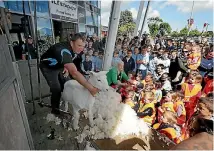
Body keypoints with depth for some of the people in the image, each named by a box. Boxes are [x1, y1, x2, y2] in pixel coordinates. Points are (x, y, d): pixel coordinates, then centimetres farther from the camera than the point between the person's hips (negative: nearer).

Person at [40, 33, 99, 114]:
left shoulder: (75, 49, -15)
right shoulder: (64, 51, -41)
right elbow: (74, 73, -53)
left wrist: (67, 67, -13)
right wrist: (90, 88, -53)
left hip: (59, 65, 7)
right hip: (48, 67, -7)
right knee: (57, 89, -9)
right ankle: (55, 110, 13)